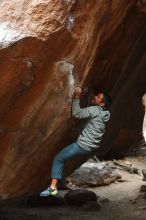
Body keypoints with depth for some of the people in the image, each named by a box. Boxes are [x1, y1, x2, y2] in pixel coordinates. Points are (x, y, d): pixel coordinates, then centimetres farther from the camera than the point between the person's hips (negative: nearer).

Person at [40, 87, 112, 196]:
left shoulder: (95, 110, -18)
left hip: (82, 145, -9)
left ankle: (53, 187, -10)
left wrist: (76, 97, -16)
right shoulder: (106, 114, 7)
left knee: (58, 159, -2)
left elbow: (76, 113, -22)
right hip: (92, 147, 9)